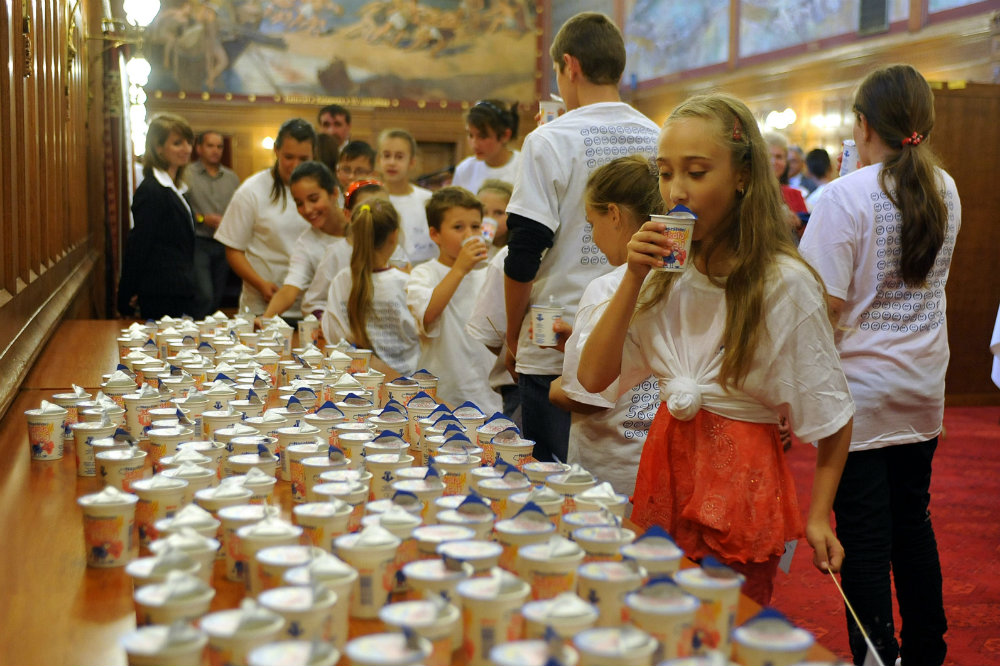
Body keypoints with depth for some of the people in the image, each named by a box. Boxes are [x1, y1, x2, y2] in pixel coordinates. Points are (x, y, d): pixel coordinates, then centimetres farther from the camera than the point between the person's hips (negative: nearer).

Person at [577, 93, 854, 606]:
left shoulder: (785, 283, -13)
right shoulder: (666, 276, 2)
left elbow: (832, 414, -7)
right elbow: (593, 377, -4)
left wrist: (819, 516, -9)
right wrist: (634, 278, -11)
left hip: (741, 483, -4)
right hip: (664, 465, 5)